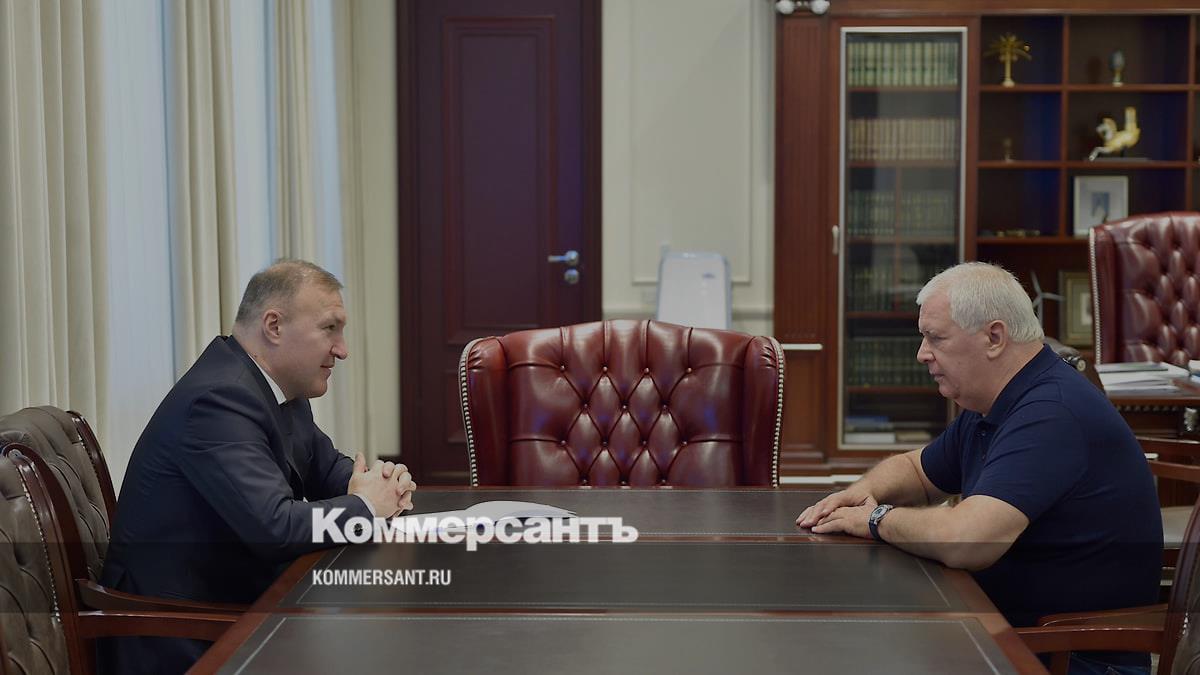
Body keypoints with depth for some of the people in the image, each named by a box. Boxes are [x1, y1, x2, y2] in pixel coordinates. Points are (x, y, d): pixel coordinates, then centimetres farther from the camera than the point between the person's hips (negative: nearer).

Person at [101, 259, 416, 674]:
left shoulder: (279, 389, 6)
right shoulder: (219, 398, -22)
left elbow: (327, 468, 19)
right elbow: (275, 528, -30)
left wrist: (381, 481, -3)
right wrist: (365, 506, -14)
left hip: (236, 599, 9)